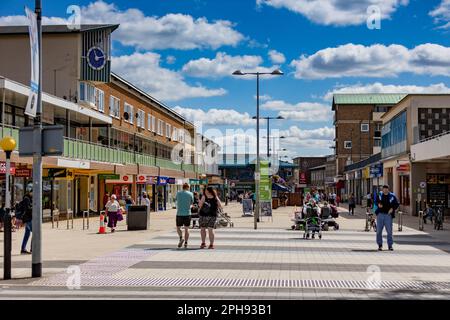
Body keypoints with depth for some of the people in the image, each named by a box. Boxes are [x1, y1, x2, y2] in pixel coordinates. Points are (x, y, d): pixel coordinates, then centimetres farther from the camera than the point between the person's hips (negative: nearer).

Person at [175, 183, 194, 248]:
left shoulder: (178, 193, 2)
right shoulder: (190, 194, 0)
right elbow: (191, 203, 10)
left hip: (179, 214, 0)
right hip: (187, 214, 0)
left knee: (178, 228, 12)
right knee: (186, 229, 10)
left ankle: (181, 238, -13)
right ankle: (186, 243, 3)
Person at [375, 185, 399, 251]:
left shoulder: (392, 196, 2)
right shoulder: (379, 195, 8)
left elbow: (397, 204, 5)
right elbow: (376, 201, 21)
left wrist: (392, 208, -12)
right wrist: (378, 204, -2)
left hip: (388, 215, -2)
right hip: (380, 214, 2)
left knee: (389, 231, -2)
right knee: (379, 230, 2)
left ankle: (390, 245, 7)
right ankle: (380, 245, 12)